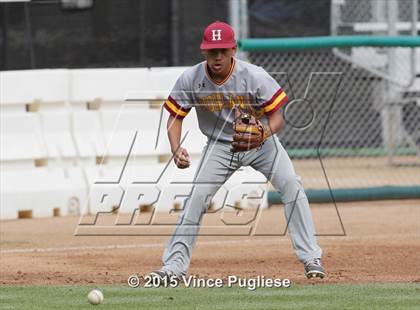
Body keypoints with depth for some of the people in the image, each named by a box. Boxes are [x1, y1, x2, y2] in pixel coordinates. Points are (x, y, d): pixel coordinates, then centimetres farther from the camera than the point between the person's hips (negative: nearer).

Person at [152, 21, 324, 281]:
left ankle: (311, 258, -11)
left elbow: (277, 117, -22)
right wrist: (176, 150, -28)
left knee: (292, 185, -18)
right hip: (220, 145, 1)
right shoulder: (190, 80, -19)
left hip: (261, 141, -1)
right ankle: (175, 265, -3)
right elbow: (176, 116, -9)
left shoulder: (255, 76, -25)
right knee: (197, 197, -12)